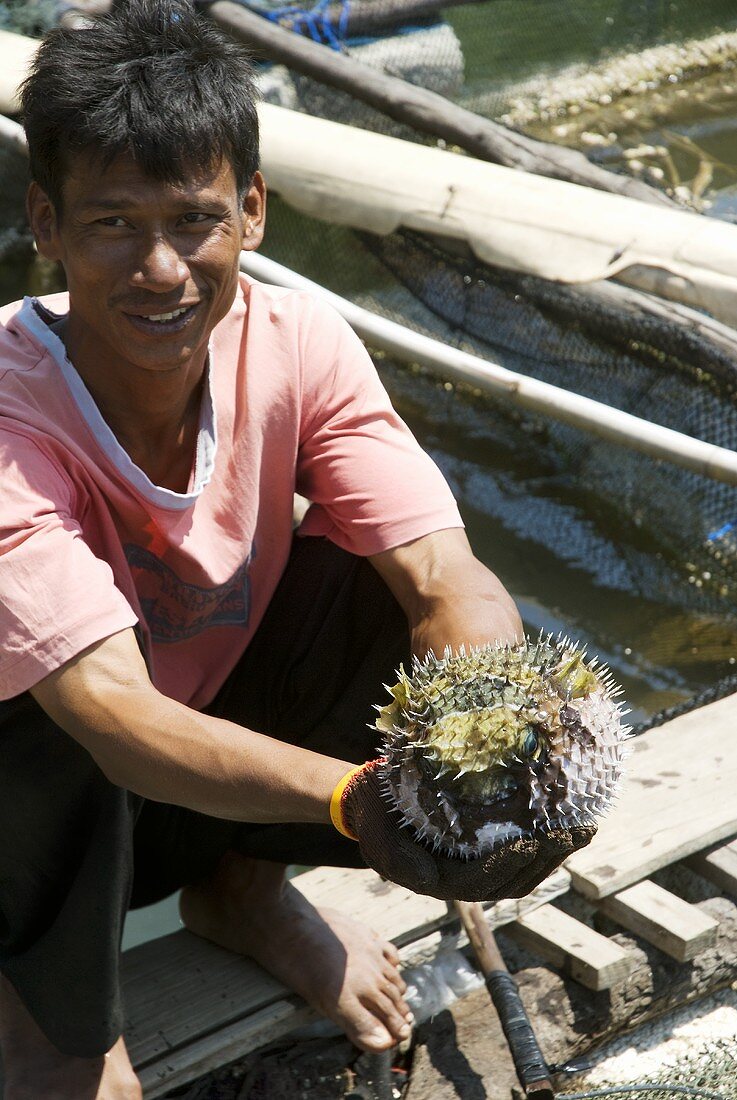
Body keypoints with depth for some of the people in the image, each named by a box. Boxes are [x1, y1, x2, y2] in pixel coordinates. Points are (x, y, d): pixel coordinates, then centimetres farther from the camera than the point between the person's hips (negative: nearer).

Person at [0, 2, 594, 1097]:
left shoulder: (295, 344, -18)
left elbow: (450, 582, -25)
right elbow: (112, 712, -41)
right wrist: (353, 795, -57)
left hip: (224, 728, 4)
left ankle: (242, 885, 5)